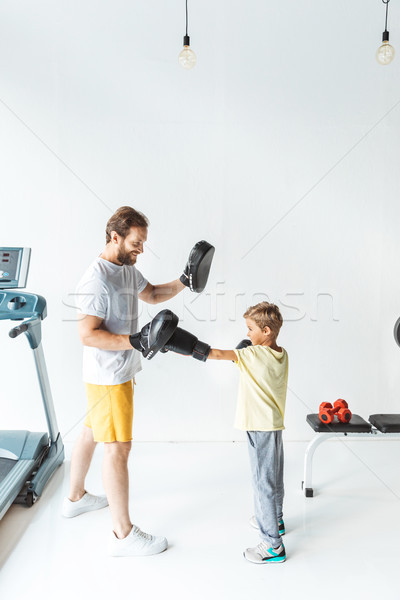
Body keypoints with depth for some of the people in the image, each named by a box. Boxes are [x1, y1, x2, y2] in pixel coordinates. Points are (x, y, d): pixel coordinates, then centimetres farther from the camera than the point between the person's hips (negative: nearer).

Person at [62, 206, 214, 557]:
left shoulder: (127, 268, 7)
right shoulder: (97, 280, -24)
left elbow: (152, 295, 20)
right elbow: (88, 334, -25)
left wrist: (184, 282, 5)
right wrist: (136, 341, -30)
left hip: (117, 373, 10)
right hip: (109, 377, -10)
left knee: (91, 433, 23)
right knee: (118, 449, -4)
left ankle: (76, 497, 44)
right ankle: (123, 534, 7)